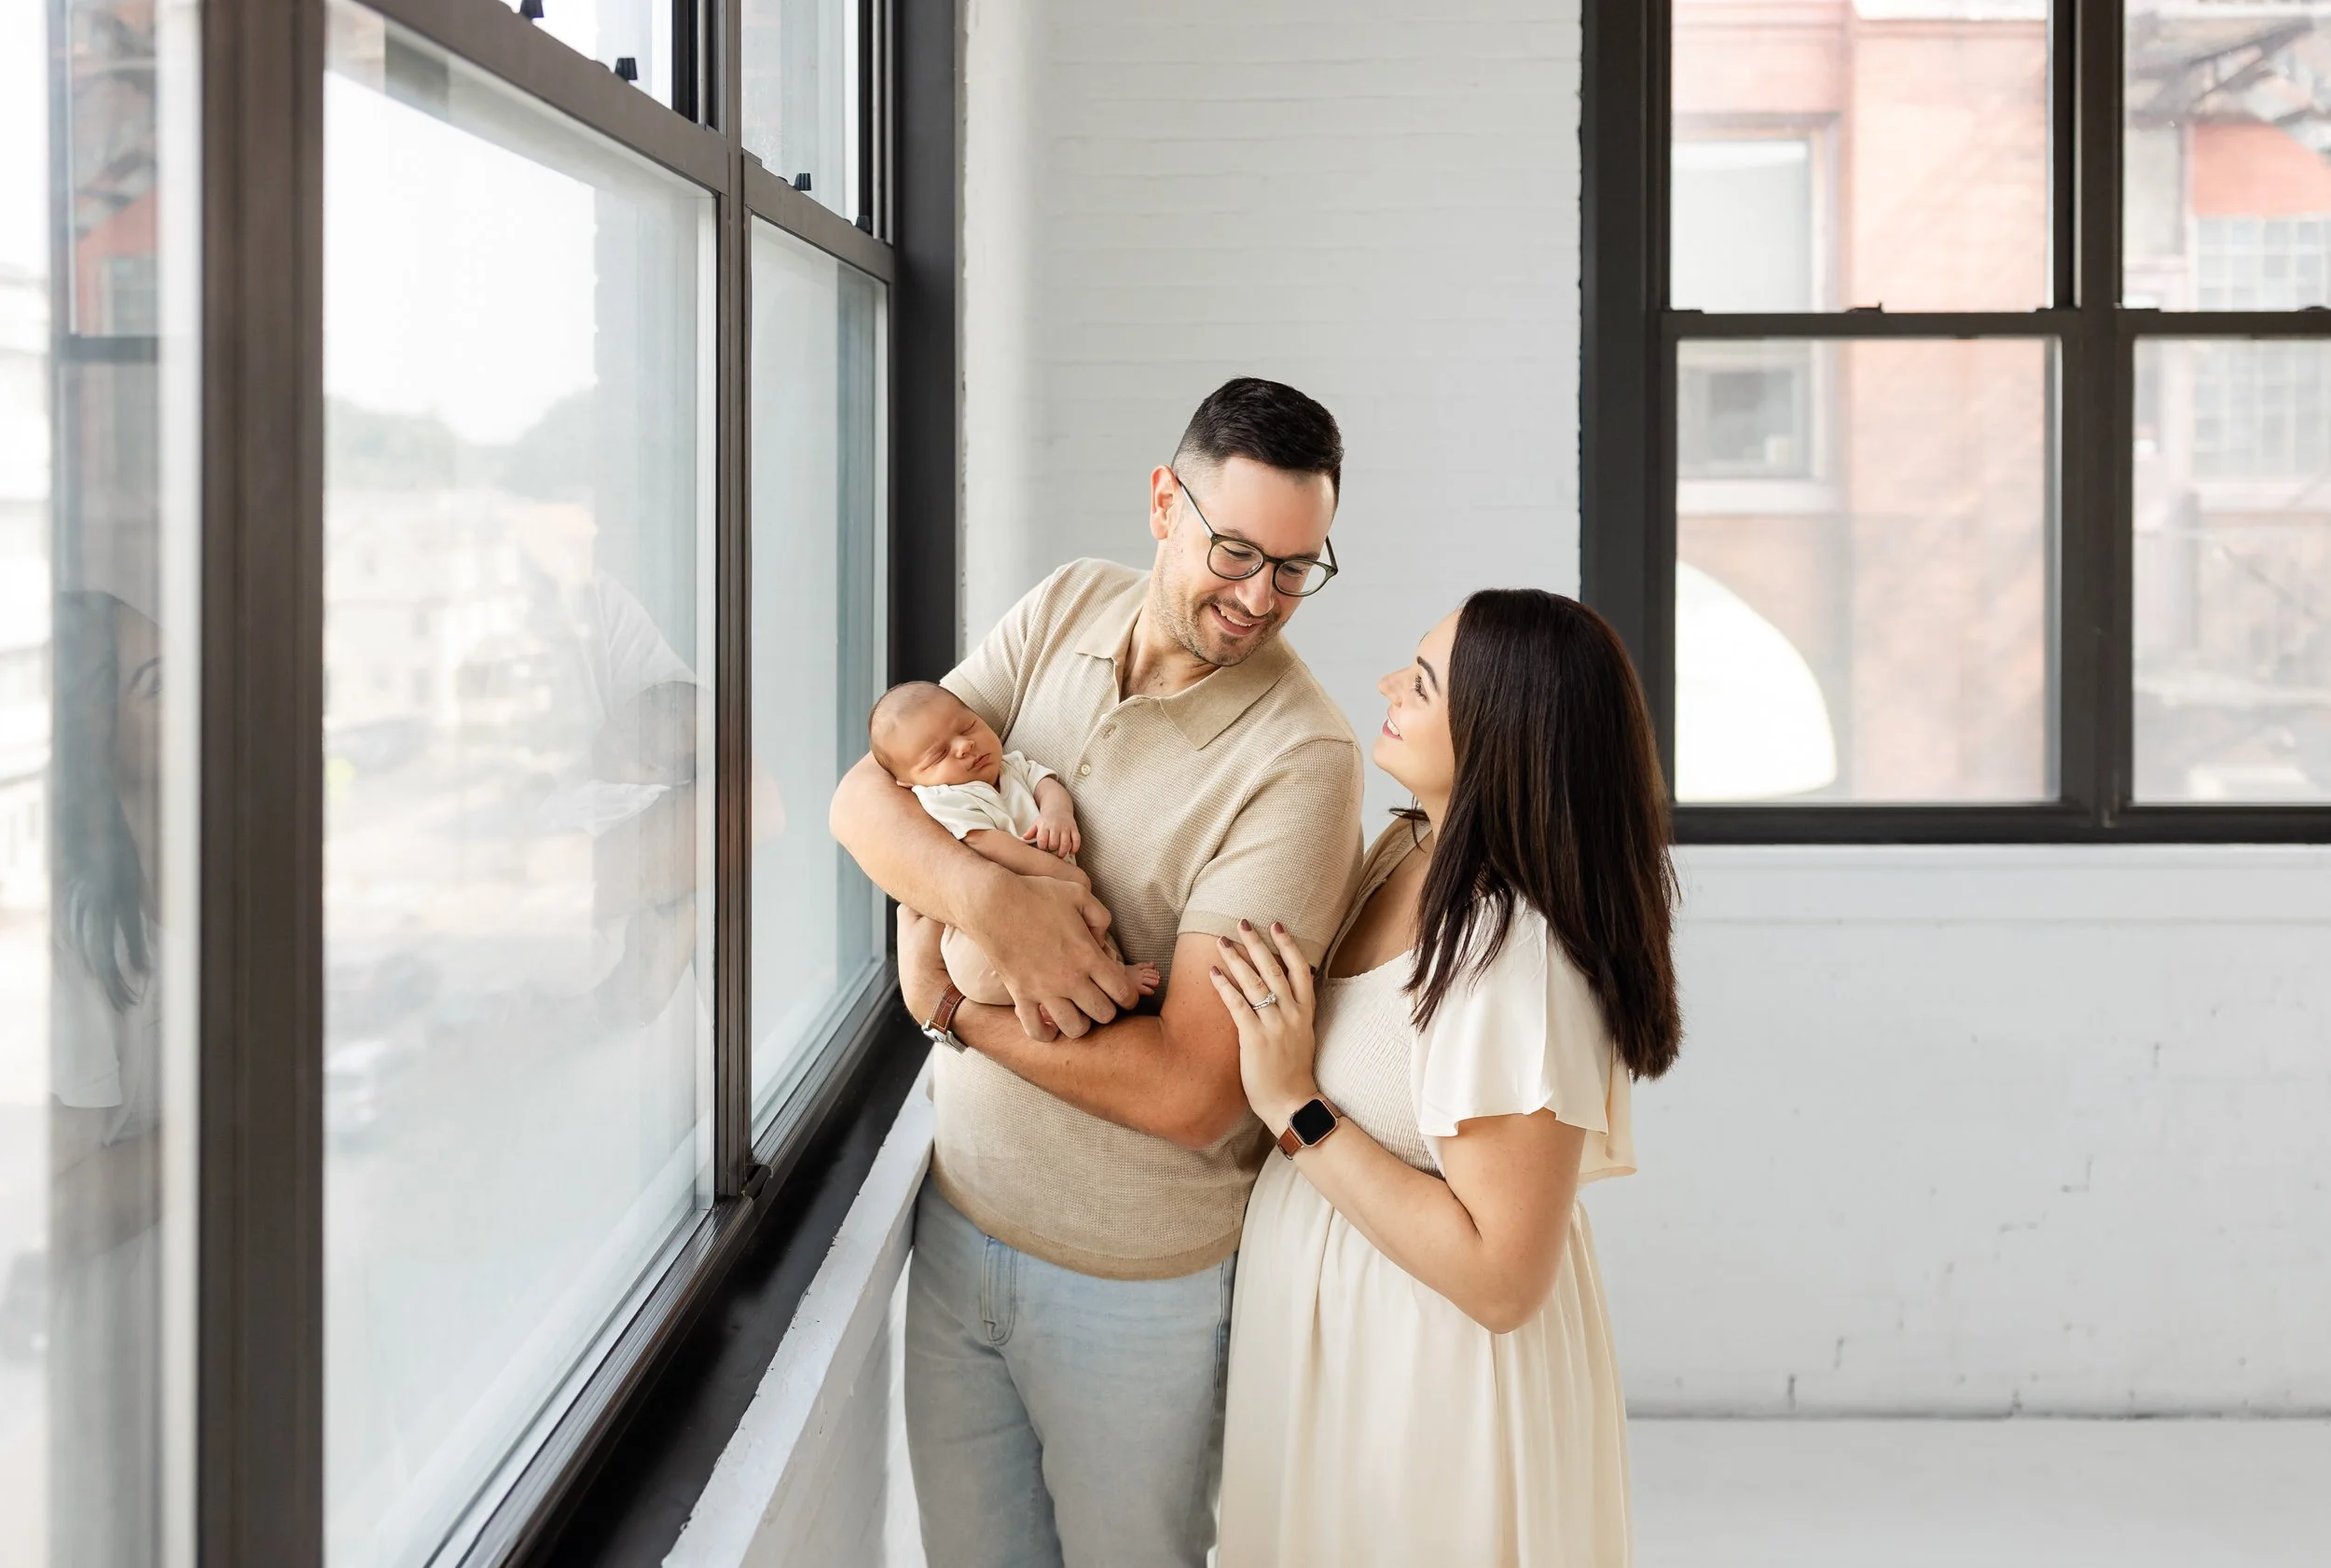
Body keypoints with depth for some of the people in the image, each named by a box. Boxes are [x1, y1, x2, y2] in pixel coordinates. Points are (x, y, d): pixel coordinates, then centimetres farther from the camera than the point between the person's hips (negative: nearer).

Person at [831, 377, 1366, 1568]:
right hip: (960, 1209, 5)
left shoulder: (1298, 758, -23)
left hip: (1131, 1279, -5)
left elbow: (1187, 1091, -26)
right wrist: (990, 898, -25)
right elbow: (863, 797, -6)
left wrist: (950, 1007, -17)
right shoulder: (1067, 610, -2)